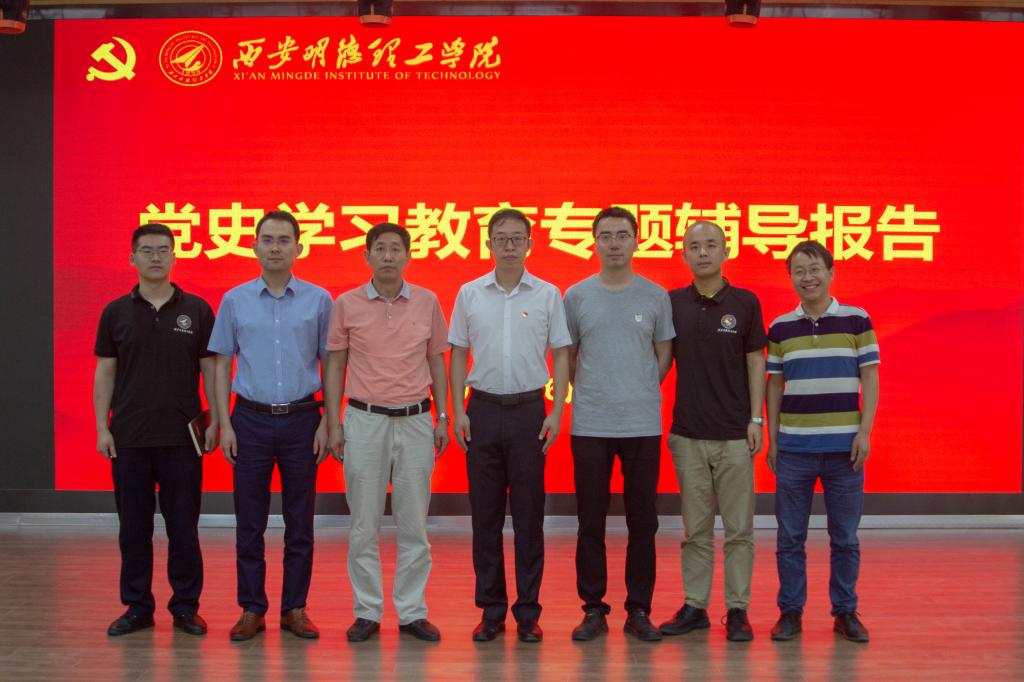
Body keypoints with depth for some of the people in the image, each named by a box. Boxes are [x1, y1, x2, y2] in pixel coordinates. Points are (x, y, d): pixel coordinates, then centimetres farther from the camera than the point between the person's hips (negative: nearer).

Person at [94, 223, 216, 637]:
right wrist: (102, 428, -1)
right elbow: (105, 373, 6)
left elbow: (210, 369, 3)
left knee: (183, 525, 4)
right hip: (129, 436, 1)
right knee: (133, 525, 7)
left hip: (182, 435, -1)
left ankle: (186, 605, 15)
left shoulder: (196, 310, 3)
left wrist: (214, 422, -3)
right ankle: (137, 606, 18)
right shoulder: (116, 312, 5)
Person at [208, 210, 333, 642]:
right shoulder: (235, 301, 4)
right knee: (249, 521, 4)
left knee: (299, 521, 5)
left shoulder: (318, 300, 2)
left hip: (301, 419, 0)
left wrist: (327, 423, -3)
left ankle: (295, 608, 15)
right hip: (251, 418, 0)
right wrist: (225, 424, -1)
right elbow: (222, 364, 6)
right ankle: (251, 609, 14)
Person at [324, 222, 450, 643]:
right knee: (364, 524, 4)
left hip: (415, 420, 1)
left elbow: (436, 361, 10)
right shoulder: (347, 304, 1)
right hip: (364, 419, -1)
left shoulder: (427, 302, 4)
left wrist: (443, 418, 5)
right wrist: (334, 424, -1)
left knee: (414, 523, 5)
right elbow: (335, 366, 4)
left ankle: (412, 612, 15)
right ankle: (367, 612, 14)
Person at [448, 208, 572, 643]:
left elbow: (561, 356, 4)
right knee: (485, 514, 5)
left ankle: (528, 612, 11)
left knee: (528, 515, 2)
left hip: (528, 411, -1)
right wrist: (458, 411, 0)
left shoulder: (548, 295, 2)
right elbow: (458, 355, 8)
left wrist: (556, 412, -4)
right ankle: (491, 610, 15)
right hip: (483, 410, 1)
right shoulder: (470, 294, 5)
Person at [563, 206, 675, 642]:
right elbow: (566, 357, 11)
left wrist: (639, 392, 5)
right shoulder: (577, 296, 4)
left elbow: (664, 356, 10)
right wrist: (591, 392, 6)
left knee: (642, 522, 5)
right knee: (591, 521, 5)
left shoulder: (656, 296, 4)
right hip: (590, 425, 0)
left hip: (643, 424, 0)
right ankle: (593, 609, 15)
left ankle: (638, 611, 15)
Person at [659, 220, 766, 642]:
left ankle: (737, 610, 11)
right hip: (688, 433, 2)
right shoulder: (672, 303, 4)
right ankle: (694, 606, 17)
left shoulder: (745, 303, 1)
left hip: (735, 433, -1)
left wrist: (756, 419, -4)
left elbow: (755, 363, 2)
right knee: (695, 529, 8)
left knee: (738, 528, 3)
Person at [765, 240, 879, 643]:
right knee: (790, 537, 5)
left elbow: (870, 379, 2)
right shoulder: (780, 328, 6)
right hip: (793, 447, 1)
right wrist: (771, 438, 6)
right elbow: (774, 385, 10)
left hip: (843, 446, -1)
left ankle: (845, 611, 18)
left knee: (845, 537, 6)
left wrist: (865, 431, -6)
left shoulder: (857, 321, 2)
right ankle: (790, 611, 14)